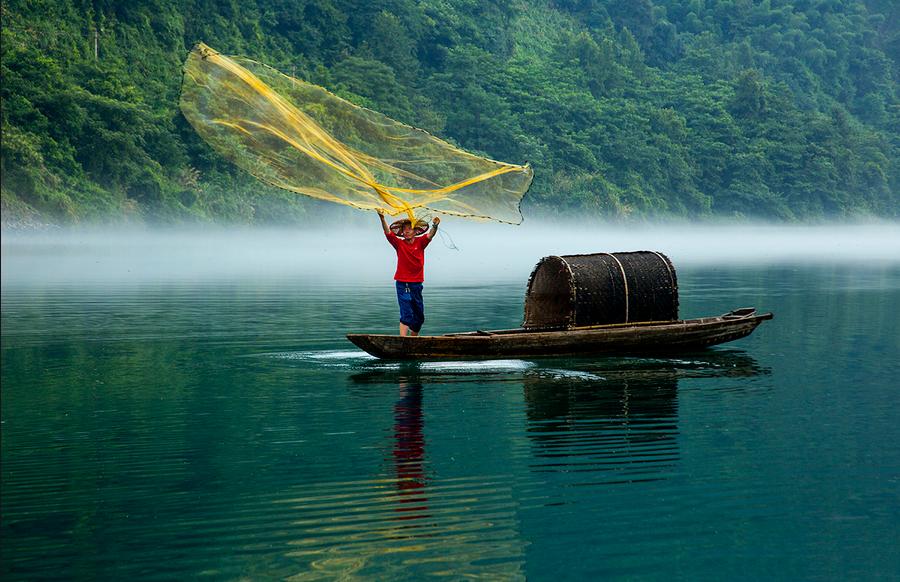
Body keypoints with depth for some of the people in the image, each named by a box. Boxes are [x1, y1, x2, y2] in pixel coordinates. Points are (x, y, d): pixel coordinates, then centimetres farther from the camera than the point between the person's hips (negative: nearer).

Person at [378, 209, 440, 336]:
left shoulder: (420, 242, 4)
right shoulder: (399, 244, -1)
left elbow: (430, 235, -13)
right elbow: (388, 232, -12)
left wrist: (435, 226, -35)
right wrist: (382, 218, -28)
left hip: (416, 285, 3)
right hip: (402, 284, -3)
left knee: (419, 317, 11)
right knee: (406, 315, -14)